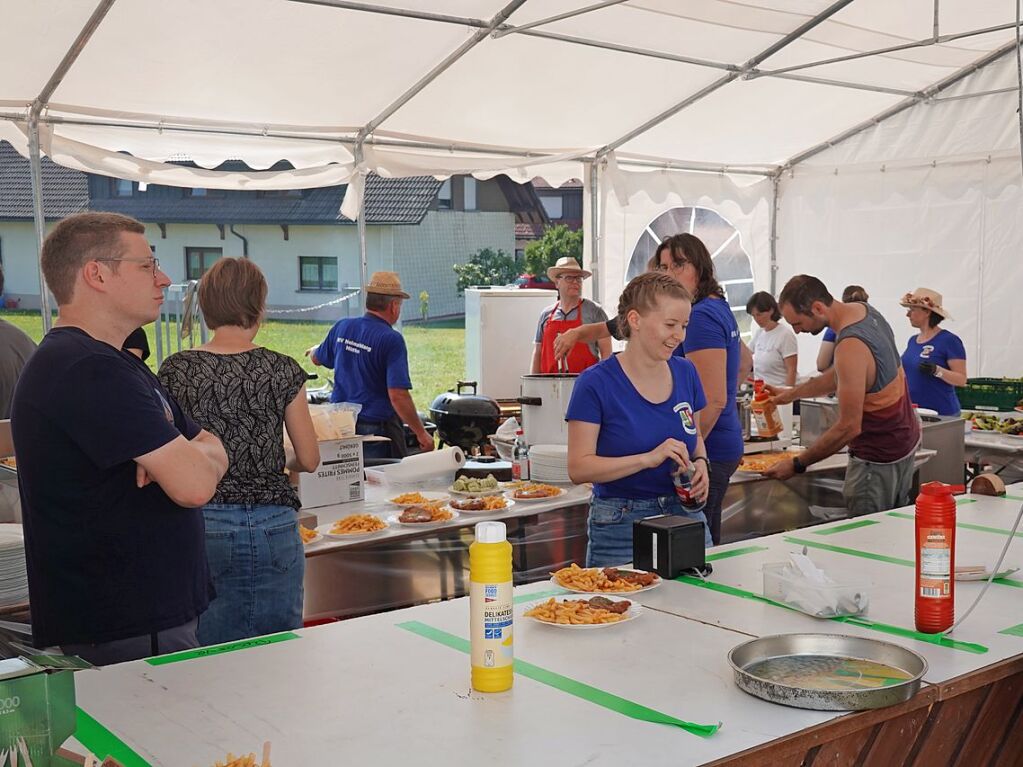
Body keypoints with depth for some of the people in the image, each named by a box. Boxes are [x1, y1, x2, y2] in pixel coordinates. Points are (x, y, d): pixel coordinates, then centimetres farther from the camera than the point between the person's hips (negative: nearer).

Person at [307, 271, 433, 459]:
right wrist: (421, 434, -16)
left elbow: (317, 359, 23)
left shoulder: (342, 327, 3)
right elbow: (398, 395, -23)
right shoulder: (392, 340, -17)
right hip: (377, 427, -6)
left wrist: (313, 350, 47)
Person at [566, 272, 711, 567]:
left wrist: (700, 462, -3)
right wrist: (648, 458, -24)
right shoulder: (595, 384, -12)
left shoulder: (685, 372, 4)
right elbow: (579, 468, -15)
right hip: (622, 526, -5)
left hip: (687, 517, 5)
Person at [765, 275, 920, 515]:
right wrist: (792, 393, 14)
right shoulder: (864, 310, 0)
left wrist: (797, 465, -22)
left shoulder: (851, 347, -29)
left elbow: (849, 427, -28)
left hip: (878, 457, -10)